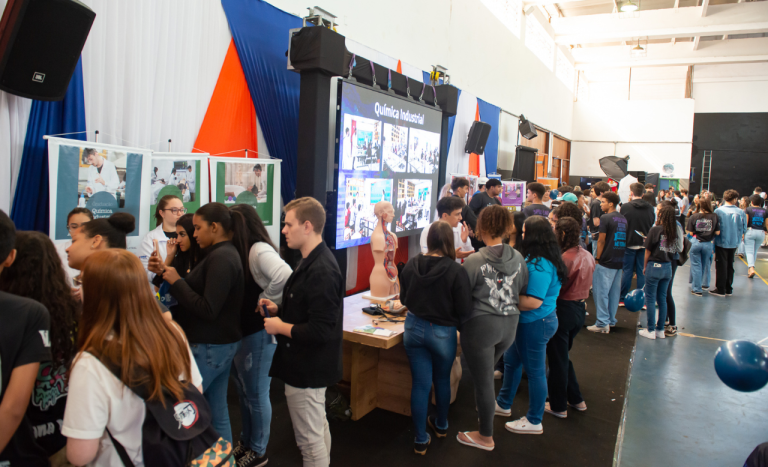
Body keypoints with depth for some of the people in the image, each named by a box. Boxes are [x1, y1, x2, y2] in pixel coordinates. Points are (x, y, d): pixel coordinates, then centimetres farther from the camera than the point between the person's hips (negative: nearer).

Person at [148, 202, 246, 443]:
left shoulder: (221, 258, -18)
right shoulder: (223, 253, 12)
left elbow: (208, 309, -23)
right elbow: (196, 291, 14)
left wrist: (176, 281, -15)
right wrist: (166, 272, 5)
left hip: (209, 348, -10)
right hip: (221, 343, 10)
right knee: (218, 411, 16)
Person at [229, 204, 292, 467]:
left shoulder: (259, 250, -21)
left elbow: (285, 276, -37)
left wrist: (265, 302, -24)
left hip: (260, 332, -9)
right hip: (243, 330, 9)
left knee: (256, 393, 6)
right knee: (243, 389, 21)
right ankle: (246, 441, 40)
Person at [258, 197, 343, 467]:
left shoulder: (321, 271, -26)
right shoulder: (313, 262, 7)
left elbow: (319, 332, -29)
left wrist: (280, 326, -16)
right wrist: (279, 310, 4)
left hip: (307, 368, -10)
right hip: (310, 363, 10)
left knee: (310, 440, 5)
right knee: (318, 429, 25)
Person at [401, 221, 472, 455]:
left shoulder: (411, 264, -10)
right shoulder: (456, 271, -21)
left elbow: (404, 298, 4)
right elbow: (464, 309, -16)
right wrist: (453, 319, 6)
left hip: (413, 328, 2)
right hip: (442, 332, -2)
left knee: (420, 383, 11)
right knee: (442, 380, 22)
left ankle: (421, 440, 21)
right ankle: (441, 426, 44)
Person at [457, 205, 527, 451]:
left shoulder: (474, 261, -17)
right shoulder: (518, 258, -2)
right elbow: (522, 292, 8)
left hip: (481, 326, -5)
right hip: (509, 325, 5)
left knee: (483, 381, 9)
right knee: (485, 373, 27)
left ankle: (485, 437, 24)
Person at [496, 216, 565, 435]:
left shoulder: (539, 265, -27)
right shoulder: (543, 259, 5)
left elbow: (533, 302, -30)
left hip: (536, 323, -10)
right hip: (529, 322, 10)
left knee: (535, 371, 6)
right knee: (511, 360, 22)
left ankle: (534, 422, 24)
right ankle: (503, 404, 41)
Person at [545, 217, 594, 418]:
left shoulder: (565, 258, -22)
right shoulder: (588, 256, 4)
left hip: (563, 310, -8)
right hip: (580, 308, 8)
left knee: (558, 359, 6)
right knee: (563, 355, 23)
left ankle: (558, 406, 20)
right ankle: (576, 399, 32)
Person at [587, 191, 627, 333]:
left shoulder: (606, 218, -12)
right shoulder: (623, 219, 12)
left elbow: (601, 240, -12)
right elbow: (624, 240, 18)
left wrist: (597, 258, -4)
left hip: (606, 261, -8)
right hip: (620, 261, 8)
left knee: (601, 291, -3)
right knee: (614, 292, 13)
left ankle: (602, 323, -3)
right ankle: (611, 320, 20)